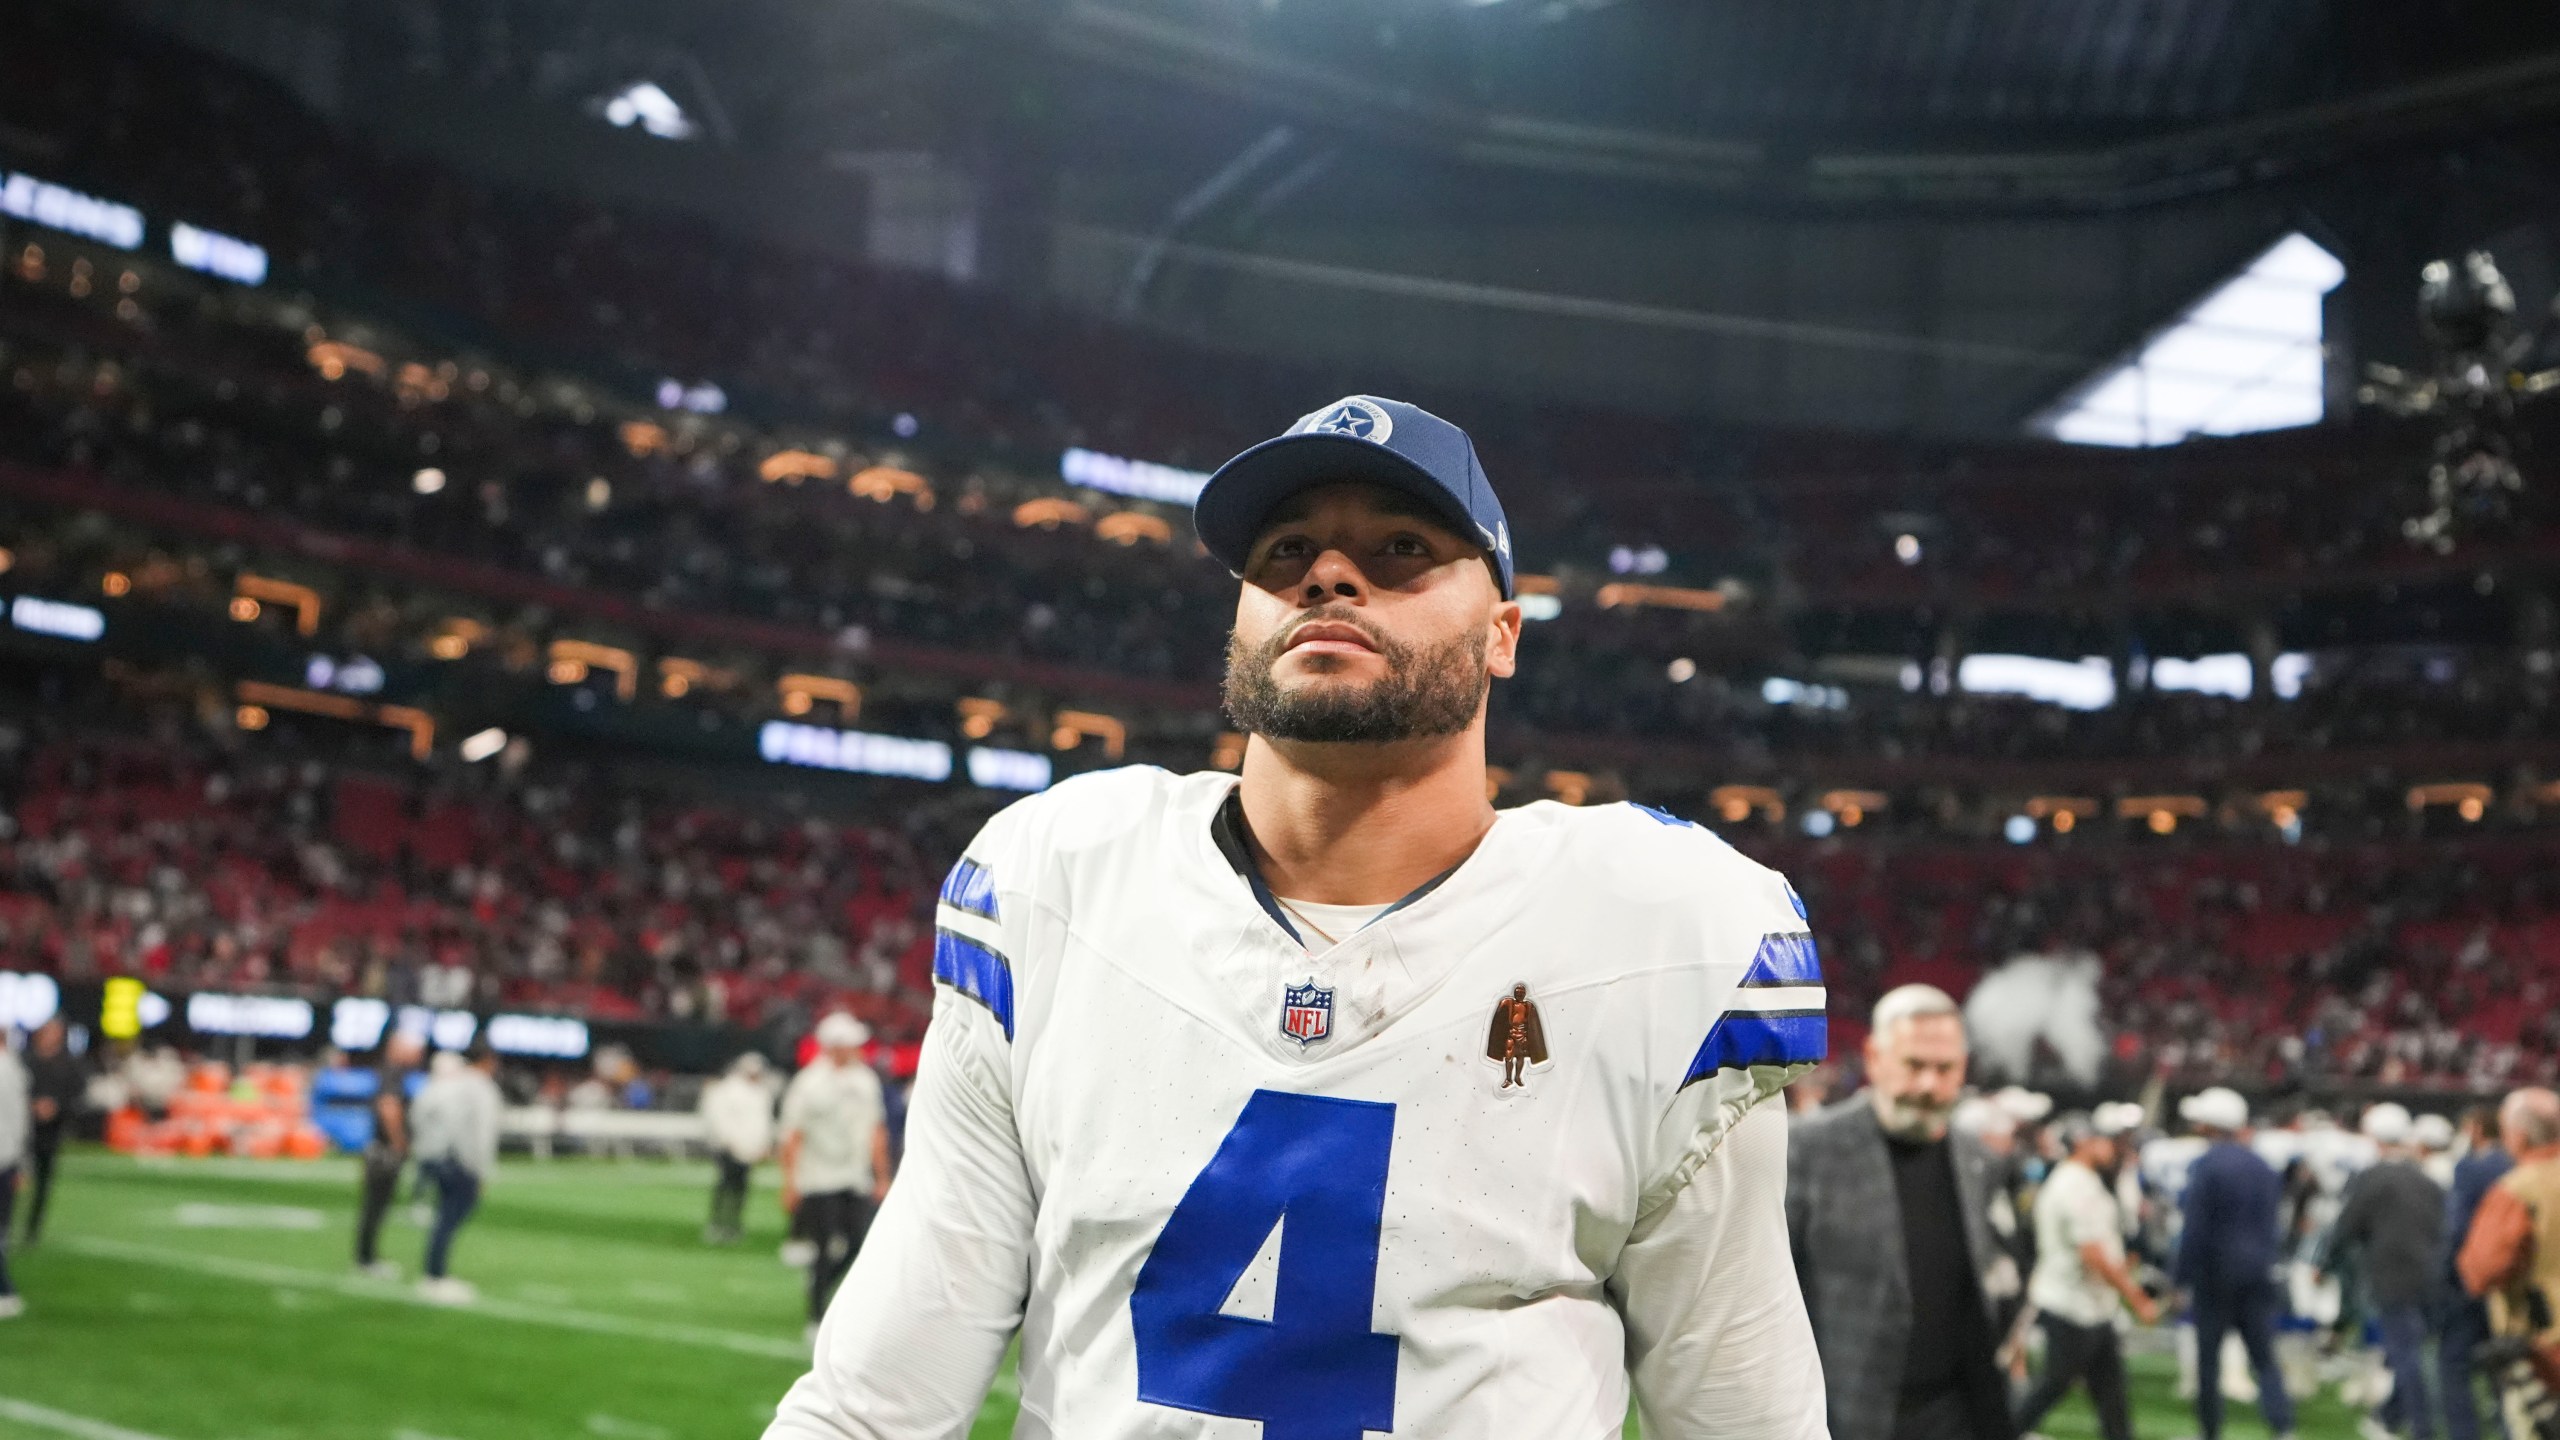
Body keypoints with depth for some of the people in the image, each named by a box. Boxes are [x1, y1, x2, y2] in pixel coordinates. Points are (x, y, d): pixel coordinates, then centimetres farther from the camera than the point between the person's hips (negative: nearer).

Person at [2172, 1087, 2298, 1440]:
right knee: (2264, 1358, 4)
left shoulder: (2205, 1166, -11)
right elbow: (2274, 1223, 13)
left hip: (2215, 1275, -5)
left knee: (2208, 1358, 7)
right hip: (2258, 1275, 5)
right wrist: (2268, 1261, 19)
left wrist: (2181, 1276, -9)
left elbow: (2195, 1227, -14)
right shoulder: (2263, 1166, 8)